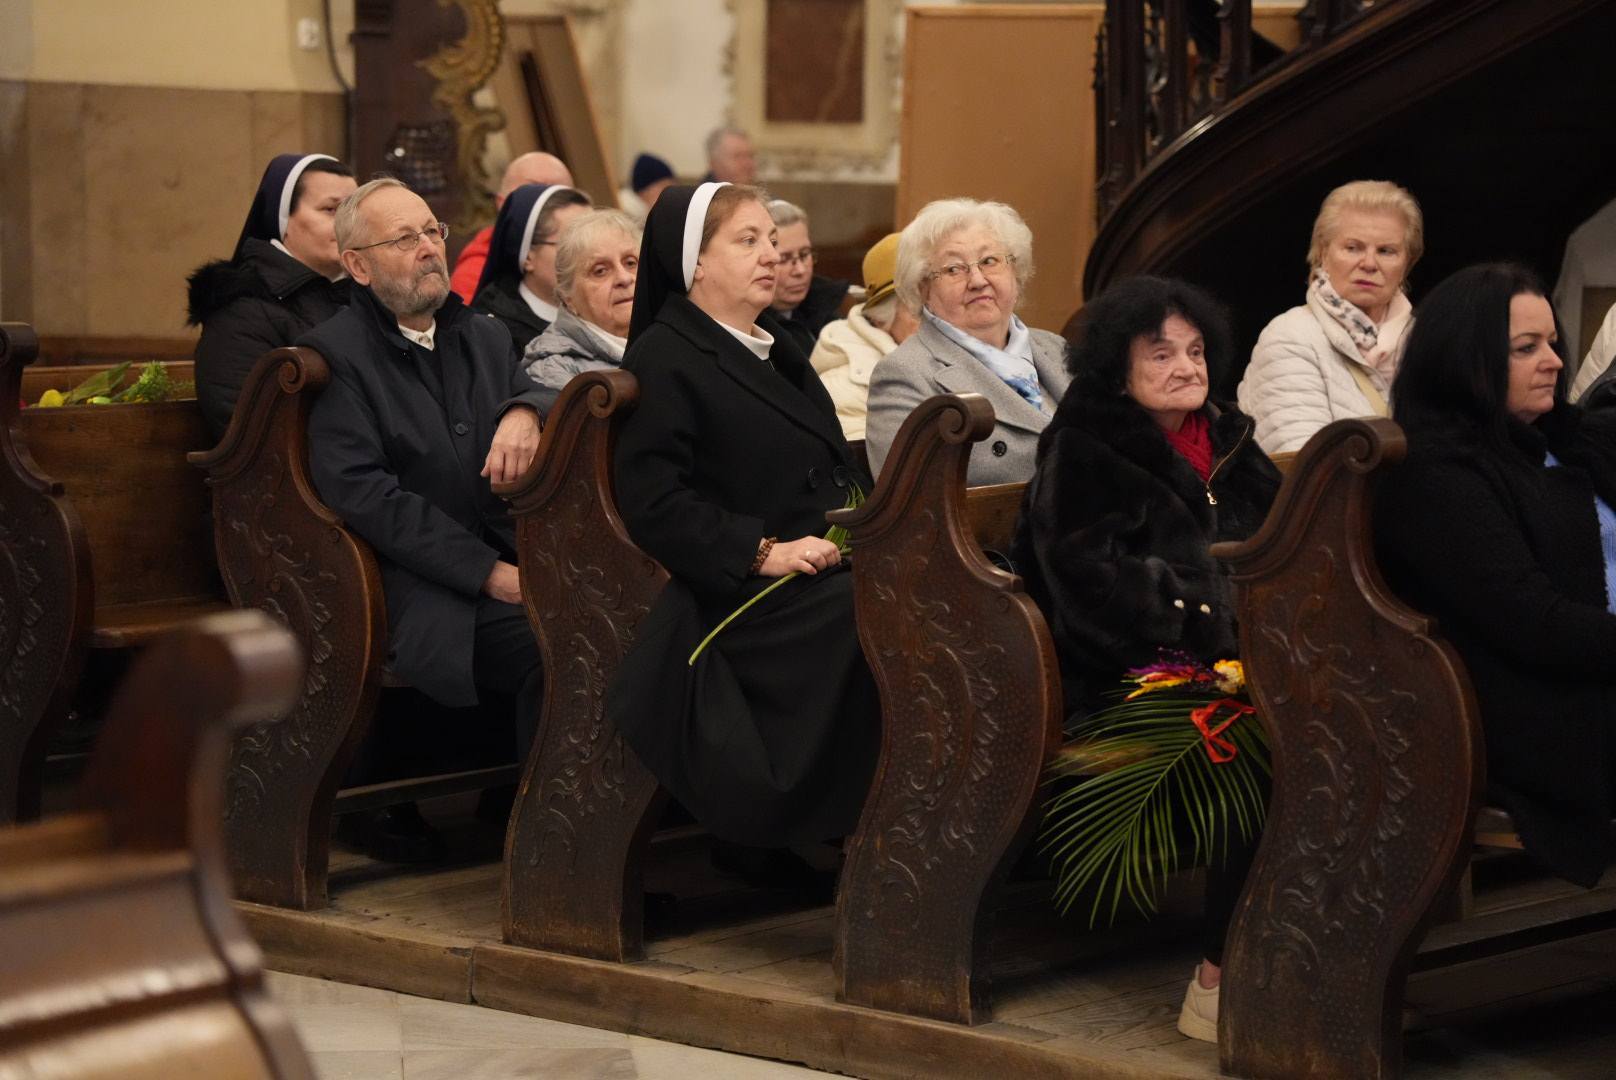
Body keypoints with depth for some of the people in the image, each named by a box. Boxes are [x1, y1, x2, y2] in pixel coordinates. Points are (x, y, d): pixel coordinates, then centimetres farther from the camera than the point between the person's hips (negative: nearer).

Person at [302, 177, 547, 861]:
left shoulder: (484, 337, 24)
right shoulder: (333, 355, 2)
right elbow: (362, 493, -9)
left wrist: (524, 412, -11)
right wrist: (489, 573, -15)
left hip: (511, 564, 6)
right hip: (419, 590, -6)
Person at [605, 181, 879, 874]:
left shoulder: (776, 351, 27)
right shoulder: (665, 360, 0)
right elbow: (654, 503, -10)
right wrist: (763, 551, -17)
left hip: (826, 573, 8)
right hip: (748, 600, -8)